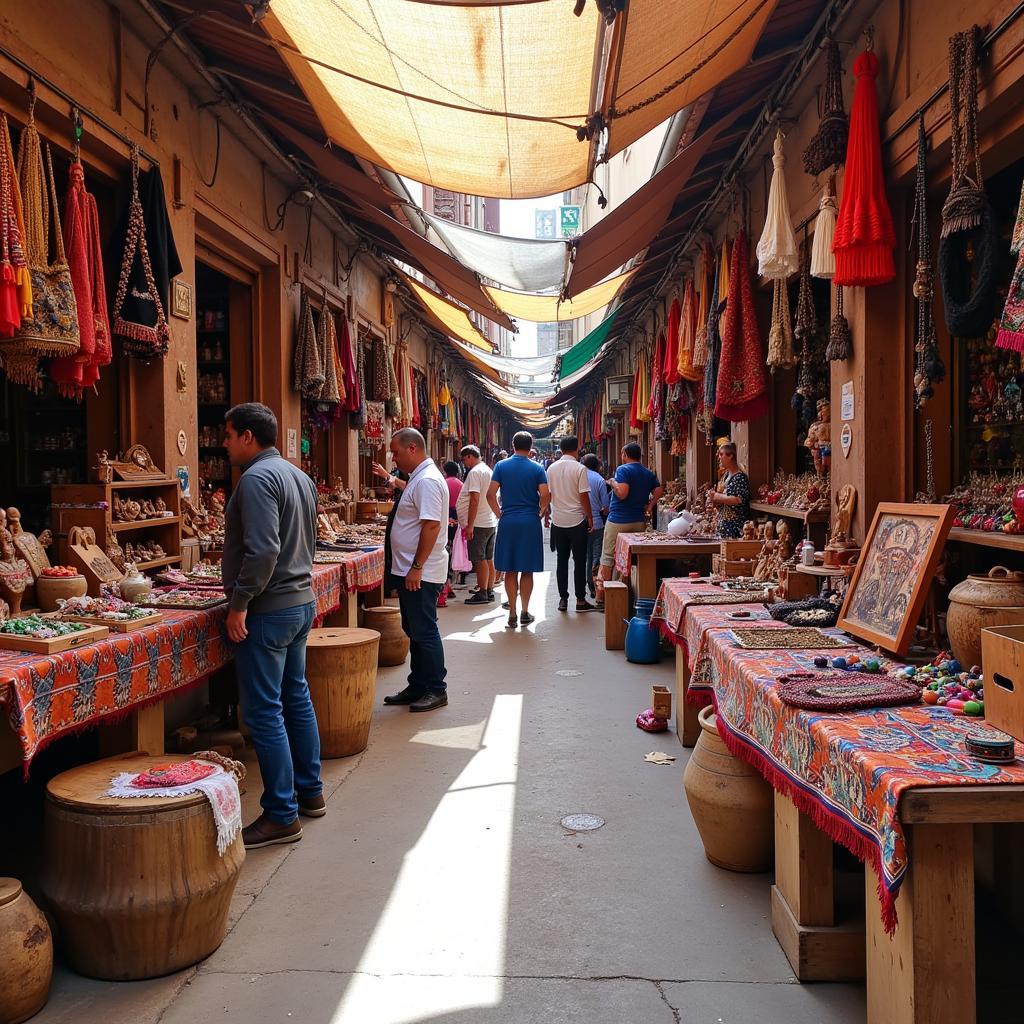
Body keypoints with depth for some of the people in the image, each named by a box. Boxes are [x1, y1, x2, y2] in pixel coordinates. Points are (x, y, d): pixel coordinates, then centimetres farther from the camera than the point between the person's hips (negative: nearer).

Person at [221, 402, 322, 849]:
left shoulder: (257, 478, -17)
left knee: (264, 712, -2)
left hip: (268, 610, -10)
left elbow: (262, 550, -26)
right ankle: (310, 792, 30)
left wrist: (239, 603, -20)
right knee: (296, 697, 19)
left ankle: (282, 816, 5)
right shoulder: (299, 476, 14)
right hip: (302, 601, 10)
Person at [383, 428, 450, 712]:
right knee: (415, 631, 16)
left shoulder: (427, 481, -18)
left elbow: (431, 526, -25)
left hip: (421, 573, -11)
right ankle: (418, 687, 25)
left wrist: (417, 567, -24)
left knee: (424, 632, -2)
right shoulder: (419, 478, 15)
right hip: (410, 571, 11)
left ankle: (436, 689, 8)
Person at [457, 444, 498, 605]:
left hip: (478, 524, -9)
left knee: (480, 560, -3)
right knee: (489, 559, 12)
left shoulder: (475, 472, -14)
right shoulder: (488, 470, 15)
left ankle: (482, 594, 1)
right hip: (491, 522, 9)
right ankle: (489, 591, 18)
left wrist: (470, 525, -20)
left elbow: (474, 500, -21)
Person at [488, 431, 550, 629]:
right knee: (527, 570, 7)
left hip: (507, 523, 1)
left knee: (510, 570, 5)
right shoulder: (537, 468, -1)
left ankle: (512, 614, 7)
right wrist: (540, 512, 9)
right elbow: (545, 496, -8)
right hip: (530, 523, -1)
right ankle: (525, 613, 12)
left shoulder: (501, 466, 2)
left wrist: (499, 514, 8)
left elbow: (490, 495, -5)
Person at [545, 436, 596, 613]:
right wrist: (590, 518, -3)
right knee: (579, 561, 3)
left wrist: (546, 514, 20)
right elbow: (584, 496, -11)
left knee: (562, 560, 10)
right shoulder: (580, 468, -9)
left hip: (558, 520, 4)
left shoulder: (552, 468, 3)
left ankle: (563, 599, 11)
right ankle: (580, 600, 7)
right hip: (577, 520, -4)